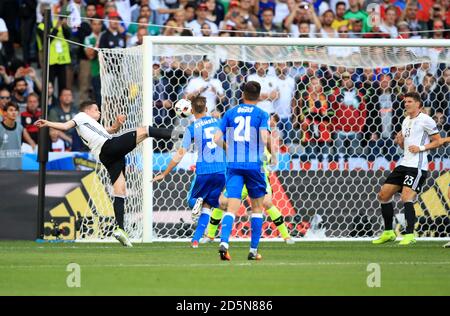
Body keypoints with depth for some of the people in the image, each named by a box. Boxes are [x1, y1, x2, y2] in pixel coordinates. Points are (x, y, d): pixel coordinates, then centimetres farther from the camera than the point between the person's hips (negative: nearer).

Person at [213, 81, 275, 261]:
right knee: (257, 207, 14)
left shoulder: (230, 113, 10)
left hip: (233, 165, 2)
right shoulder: (261, 114, 0)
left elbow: (217, 139, 5)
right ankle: (253, 250, 13)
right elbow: (265, 138, -14)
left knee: (232, 207, -5)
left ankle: (224, 242, -28)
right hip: (254, 164, -2)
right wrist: (273, 155, 4)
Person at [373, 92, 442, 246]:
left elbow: (438, 141, -6)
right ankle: (388, 233, 17)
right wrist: (400, 141, 4)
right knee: (383, 195, 7)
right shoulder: (406, 121, 18)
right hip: (404, 164, 9)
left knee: (406, 197, -21)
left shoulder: (425, 120, -6)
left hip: (417, 166, -9)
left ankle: (410, 235, -16)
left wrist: (421, 148, -17)